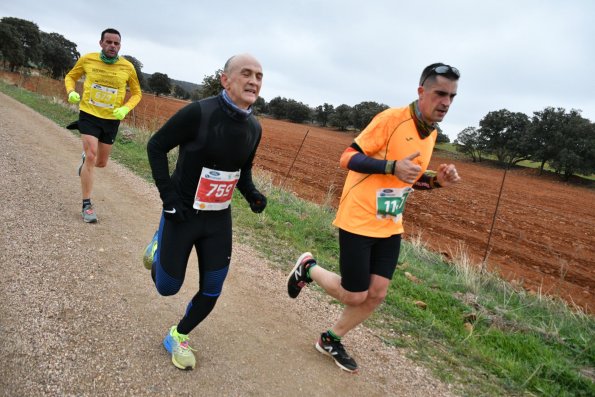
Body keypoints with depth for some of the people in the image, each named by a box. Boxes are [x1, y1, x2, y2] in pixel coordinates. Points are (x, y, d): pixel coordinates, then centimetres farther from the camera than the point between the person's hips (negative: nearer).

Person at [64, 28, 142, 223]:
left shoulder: (127, 67, -7)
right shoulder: (87, 59, -6)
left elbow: (137, 93, 4)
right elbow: (70, 77, 10)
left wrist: (125, 109, -14)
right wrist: (71, 92, -12)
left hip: (111, 120, 2)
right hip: (89, 114, -2)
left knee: (101, 163, 12)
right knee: (91, 157, -14)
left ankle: (85, 158, 51)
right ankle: (87, 205, -4)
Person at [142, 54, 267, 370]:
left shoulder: (254, 127, -1)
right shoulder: (199, 113, -20)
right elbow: (156, 146, -11)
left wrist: (251, 194, -3)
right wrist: (168, 194, -16)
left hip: (218, 219, 5)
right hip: (182, 213, -4)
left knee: (212, 290, 6)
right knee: (167, 287, 9)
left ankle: (178, 336, 33)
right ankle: (159, 246, 43)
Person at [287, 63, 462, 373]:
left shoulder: (432, 132, 8)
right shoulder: (391, 118, -17)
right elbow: (348, 158, -17)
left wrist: (436, 180, 0)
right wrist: (393, 166, -30)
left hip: (390, 227, 8)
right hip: (359, 221, -7)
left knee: (376, 294, 8)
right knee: (354, 296, 0)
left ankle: (331, 340, 31)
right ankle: (308, 268, 27)